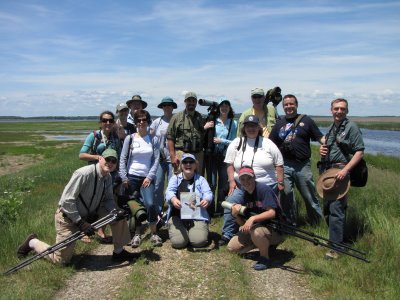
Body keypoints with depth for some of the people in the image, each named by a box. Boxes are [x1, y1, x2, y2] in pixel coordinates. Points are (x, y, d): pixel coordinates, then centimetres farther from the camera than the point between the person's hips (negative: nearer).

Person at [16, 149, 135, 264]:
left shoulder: (108, 177, -3)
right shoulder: (84, 174, -27)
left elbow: (108, 200, 5)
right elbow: (67, 200, -27)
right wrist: (81, 223, -28)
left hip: (90, 214, 7)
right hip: (68, 217, -7)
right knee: (61, 259, -1)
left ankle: (119, 252, 12)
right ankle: (33, 242, 24)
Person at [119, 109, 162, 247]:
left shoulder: (153, 140, 3)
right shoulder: (130, 138, 1)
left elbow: (156, 160, 0)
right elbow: (123, 159, 0)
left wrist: (149, 177, -8)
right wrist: (123, 178, -7)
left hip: (147, 178, 0)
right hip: (132, 177, 1)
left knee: (150, 204, -14)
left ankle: (154, 234, 4)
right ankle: (137, 234, 21)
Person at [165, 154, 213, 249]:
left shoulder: (201, 179, 11)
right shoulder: (175, 178, 9)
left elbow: (208, 193, -5)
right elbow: (169, 191, -9)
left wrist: (206, 200, -31)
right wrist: (173, 199, -35)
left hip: (197, 216, 1)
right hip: (177, 216, 0)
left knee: (199, 241, -21)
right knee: (178, 242, -21)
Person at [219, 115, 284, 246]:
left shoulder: (267, 143, 2)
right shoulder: (236, 143, 5)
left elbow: (279, 164, 5)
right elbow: (230, 164, 6)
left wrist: (280, 182, -1)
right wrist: (231, 181, -4)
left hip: (267, 187, -1)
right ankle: (227, 235, 0)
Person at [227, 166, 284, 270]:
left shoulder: (263, 189, -18)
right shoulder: (244, 196, 3)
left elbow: (272, 213, -27)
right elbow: (243, 223, 5)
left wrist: (253, 218, -37)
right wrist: (235, 214, -15)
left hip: (275, 229, -8)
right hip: (257, 226, 8)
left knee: (255, 230, -39)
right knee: (232, 247, 0)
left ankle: (265, 258, -10)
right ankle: (265, 245, 14)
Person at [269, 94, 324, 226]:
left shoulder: (306, 120, 6)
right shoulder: (279, 124, 14)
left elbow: (320, 137, 2)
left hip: (302, 165, -2)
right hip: (284, 166, 2)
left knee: (310, 196, 4)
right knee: (286, 196, 6)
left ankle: (319, 224, 18)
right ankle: (291, 224, 22)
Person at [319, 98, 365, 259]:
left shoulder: (351, 127, -6)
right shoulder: (332, 128, 17)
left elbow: (359, 151, -12)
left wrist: (345, 170, -22)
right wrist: (321, 150, 5)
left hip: (341, 172, -8)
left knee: (336, 208, -12)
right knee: (327, 208, 14)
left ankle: (335, 246, -6)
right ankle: (336, 236, 30)